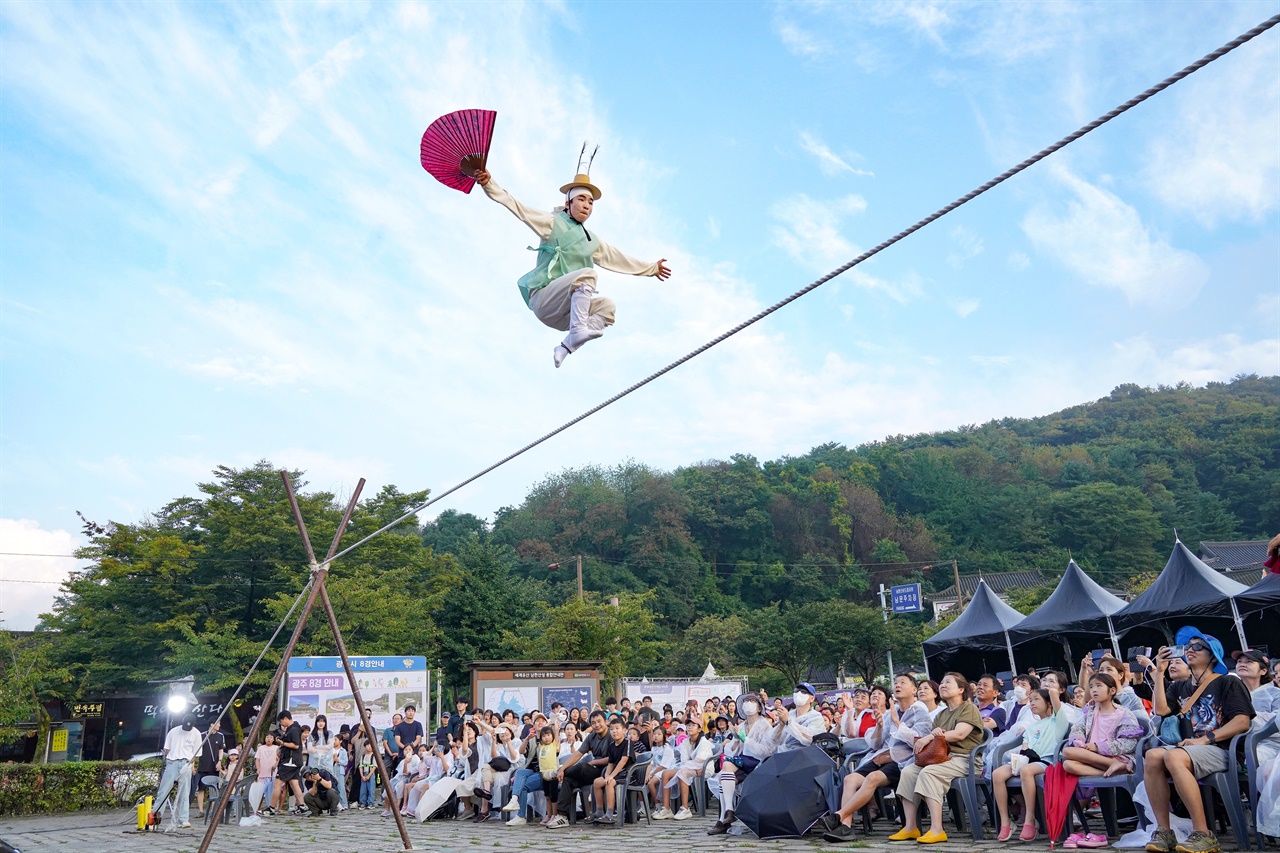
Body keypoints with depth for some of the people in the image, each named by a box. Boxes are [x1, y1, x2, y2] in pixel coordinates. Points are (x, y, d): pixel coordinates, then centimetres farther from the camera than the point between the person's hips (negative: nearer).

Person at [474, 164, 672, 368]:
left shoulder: (592, 241, 23)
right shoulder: (553, 222, 5)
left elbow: (618, 259, 32)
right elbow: (519, 209, -6)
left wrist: (651, 268, 36)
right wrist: (489, 184, -18)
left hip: (561, 313, 7)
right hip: (542, 299, -7)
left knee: (607, 305, -14)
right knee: (587, 273, -26)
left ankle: (567, 346, -22)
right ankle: (578, 330, -39)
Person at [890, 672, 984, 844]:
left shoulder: (969, 708, 2)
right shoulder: (942, 714, 25)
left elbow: (959, 734, -15)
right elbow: (931, 738, 13)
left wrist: (930, 737, -16)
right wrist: (934, 733, -11)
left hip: (964, 758, -7)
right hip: (943, 756, 7)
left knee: (928, 772, -32)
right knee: (908, 771, -16)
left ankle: (937, 830, -35)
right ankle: (910, 827, -18)